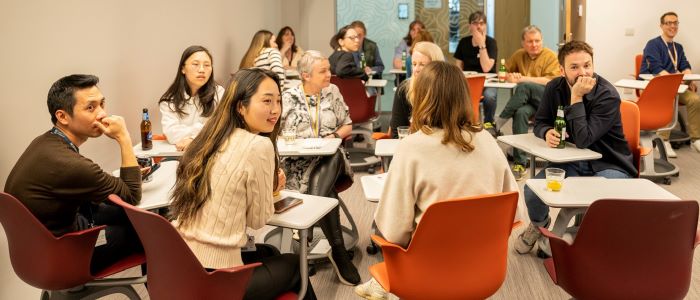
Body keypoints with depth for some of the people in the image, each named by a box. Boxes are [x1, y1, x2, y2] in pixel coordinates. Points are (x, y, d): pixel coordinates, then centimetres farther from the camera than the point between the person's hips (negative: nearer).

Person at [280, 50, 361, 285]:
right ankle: (339, 251, -25)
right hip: (298, 161, -1)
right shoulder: (288, 98, 3)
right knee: (325, 193, -33)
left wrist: (334, 136, -5)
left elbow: (347, 125, 15)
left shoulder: (332, 92, 10)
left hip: (329, 157, 1)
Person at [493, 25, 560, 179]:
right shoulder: (519, 55, 18)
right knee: (521, 112, -33)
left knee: (524, 87, -33)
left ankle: (499, 123, -23)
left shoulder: (550, 56, 2)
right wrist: (510, 76, 3)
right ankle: (521, 163, -32)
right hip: (528, 101, 3)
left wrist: (523, 79, -14)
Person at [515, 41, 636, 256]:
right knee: (532, 190, -20)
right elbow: (539, 122, 8)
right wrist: (547, 132, -16)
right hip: (572, 162, 4)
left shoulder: (607, 95, -20)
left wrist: (576, 97, -28)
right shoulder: (554, 88, -3)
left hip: (608, 165, -4)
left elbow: (583, 140, -26)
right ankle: (539, 225, 17)